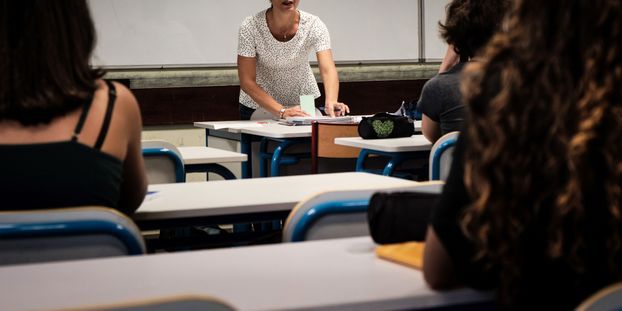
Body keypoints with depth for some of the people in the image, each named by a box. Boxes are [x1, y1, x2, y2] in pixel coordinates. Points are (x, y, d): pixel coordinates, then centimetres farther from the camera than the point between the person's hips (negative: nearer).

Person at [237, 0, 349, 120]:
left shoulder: (314, 25, -20)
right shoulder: (250, 27, -23)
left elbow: (328, 70, -30)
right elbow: (247, 81, -21)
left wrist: (331, 102, -50)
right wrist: (282, 111, -33)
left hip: (303, 103, 0)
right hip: (259, 105, 0)